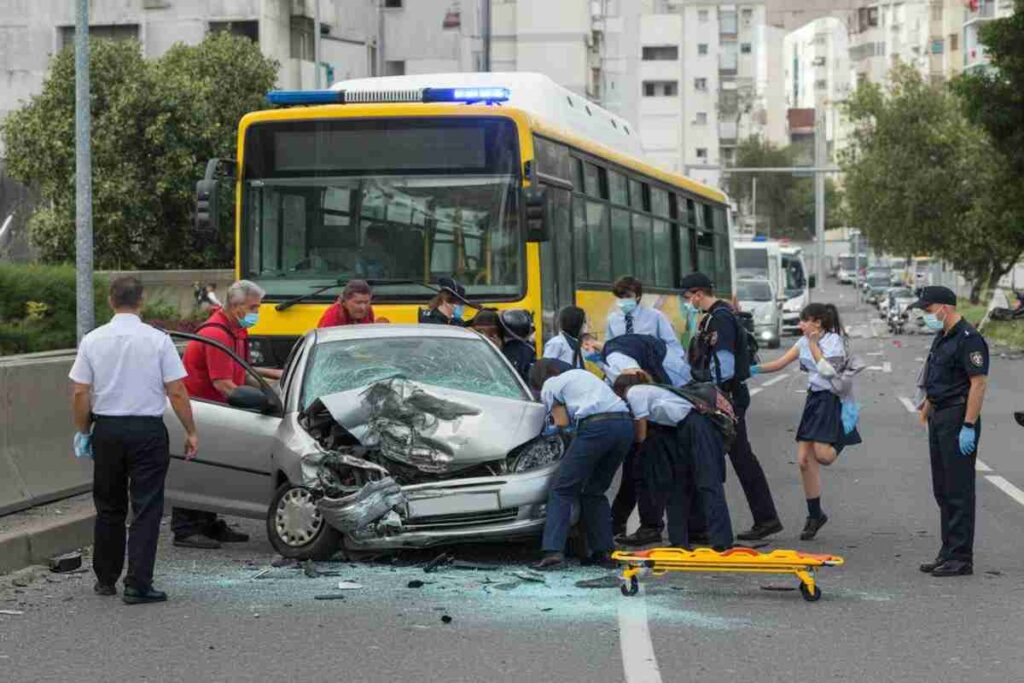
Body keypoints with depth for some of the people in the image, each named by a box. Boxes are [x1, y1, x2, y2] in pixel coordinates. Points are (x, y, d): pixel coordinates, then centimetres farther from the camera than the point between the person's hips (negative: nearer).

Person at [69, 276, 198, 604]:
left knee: (109, 509, 16)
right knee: (146, 509, 0)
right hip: (148, 430, -3)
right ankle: (138, 584, -6)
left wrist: (83, 431, 12)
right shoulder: (157, 340, -8)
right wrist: (191, 432, 0)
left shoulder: (92, 340, -1)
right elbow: (177, 392, -9)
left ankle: (106, 579, 23)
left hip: (107, 430, 3)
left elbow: (80, 394, -1)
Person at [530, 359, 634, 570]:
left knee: (561, 490, -2)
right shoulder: (582, 374, 34)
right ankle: (604, 551, 11)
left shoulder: (550, 385, 13)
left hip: (596, 426, -7)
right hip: (625, 424, 7)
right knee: (595, 491, 19)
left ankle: (553, 551, -16)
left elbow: (562, 422, 6)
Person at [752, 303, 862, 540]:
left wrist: (814, 345, -16)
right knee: (804, 460, 0)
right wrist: (754, 369, -1)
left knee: (822, 455, -20)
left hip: (832, 400, -7)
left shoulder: (834, 340, -9)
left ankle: (839, 441, 18)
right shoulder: (804, 342, 11)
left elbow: (828, 370, -20)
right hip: (814, 399, 7)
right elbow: (780, 363, 11)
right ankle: (814, 515, 9)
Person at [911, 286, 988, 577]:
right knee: (942, 490, 13)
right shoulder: (942, 338, 15)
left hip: (958, 420, -10)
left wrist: (969, 426, -23)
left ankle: (961, 558, -3)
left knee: (959, 491, -7)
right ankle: (948, 553, 20)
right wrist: (927, 407, 19)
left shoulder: (969, 339, -16)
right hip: (939, 418, 10)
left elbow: (978, 383, -20)